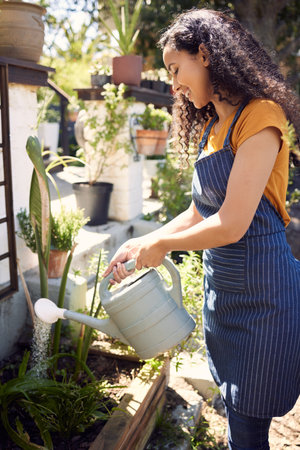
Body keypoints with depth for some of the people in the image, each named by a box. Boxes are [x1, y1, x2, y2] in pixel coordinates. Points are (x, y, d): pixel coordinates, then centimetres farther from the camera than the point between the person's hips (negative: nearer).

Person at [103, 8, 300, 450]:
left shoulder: (260, 117, -15)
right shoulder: (212, 126, 12)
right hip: (220, 285, 8)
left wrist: (162, 245, -7)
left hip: (261, 291, -8)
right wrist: (141, 244, 9)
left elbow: (231, 224, -21)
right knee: (235, 411, 19)